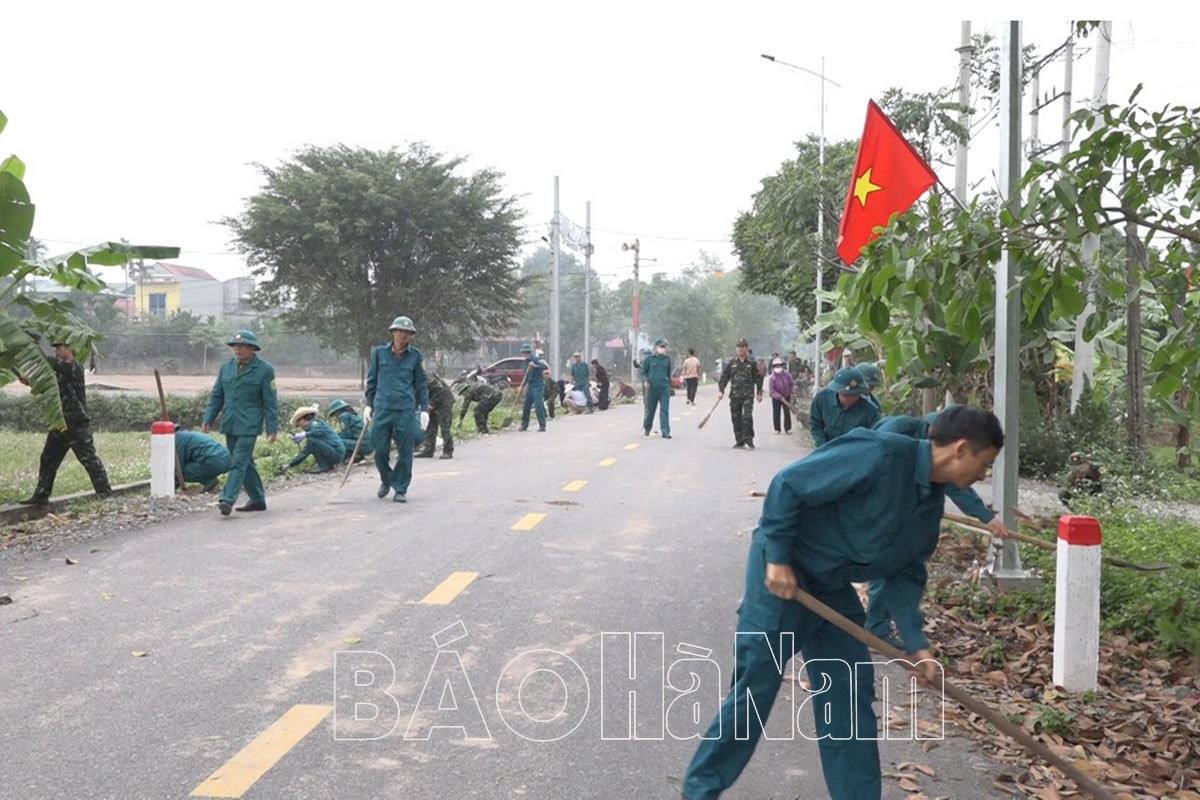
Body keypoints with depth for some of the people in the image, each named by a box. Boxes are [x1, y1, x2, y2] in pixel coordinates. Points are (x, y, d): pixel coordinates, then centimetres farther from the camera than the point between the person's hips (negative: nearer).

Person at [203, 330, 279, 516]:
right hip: (230, 424, 6)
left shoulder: (264, 370, -4)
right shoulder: (226, 368, 11)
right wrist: (208, 419, 9)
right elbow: (216, 396, 16)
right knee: (245, 462, 12)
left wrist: (272, 428, -8)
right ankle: (257, 499, 23)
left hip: (249, 426, -6)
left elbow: (270, 402, -5)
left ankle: (227, 499, -18)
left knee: (239, 462, -13)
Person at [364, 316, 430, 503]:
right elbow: (371, 380, 15)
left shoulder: (416, 356, 6)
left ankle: (401, 489, 14)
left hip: (406, 410, -1)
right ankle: (386, 480, 28)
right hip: (382, 408, 1)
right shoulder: (379, 352, 7)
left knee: (405, 452, 1)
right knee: (380, 450, 1)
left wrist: (424, 409, 4)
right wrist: (369, 404, 9)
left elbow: (422, 385, 11)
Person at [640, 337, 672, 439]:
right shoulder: (649, 358, 1)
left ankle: (665, 432, -7)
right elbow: (643, 372, 5)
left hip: (664, 388, 1)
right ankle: (647, 428, 29)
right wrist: (645, 381, -13)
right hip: (652, 388, -1)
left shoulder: (667, 359, 8)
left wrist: (669, 385, 20)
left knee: (665, 410, -6)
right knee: (650, 410, 9)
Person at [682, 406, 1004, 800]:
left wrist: (915, 642, -1)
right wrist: (778, 558, -21)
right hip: (782, 572, -8)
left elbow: (905, 573, 8)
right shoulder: (878, 454, -25)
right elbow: (787, 485, -25)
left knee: (851, 695, 10)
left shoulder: (932, 501, 4)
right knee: (754, 686, -2)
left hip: (832, 587, 9)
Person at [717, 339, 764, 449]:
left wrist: (759, 393, 6)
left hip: (748, 395, -3)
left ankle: (748, 439, -9)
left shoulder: (752, 363, 4)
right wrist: (721, 391, 0)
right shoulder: (731, 363, 8)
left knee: (747, 416, -15)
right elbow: (724, 377, 9)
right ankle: (739, 441, 12)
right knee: (736, 418, 4)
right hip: (734, 395, 3)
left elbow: (758, 378, 8)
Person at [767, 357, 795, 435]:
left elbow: (792, 383, 6)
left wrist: (792, 392, -1)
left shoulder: (787, 374, -10)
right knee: (776, 414, 1)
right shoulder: (772, 377, -20)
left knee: (787, 413, 1)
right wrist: (780, 397, -22)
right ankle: (777, 429, 13)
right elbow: (771, 390, -20)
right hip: (776, 398, -2)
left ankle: (788, 428, 10)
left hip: (786, 396, 2)